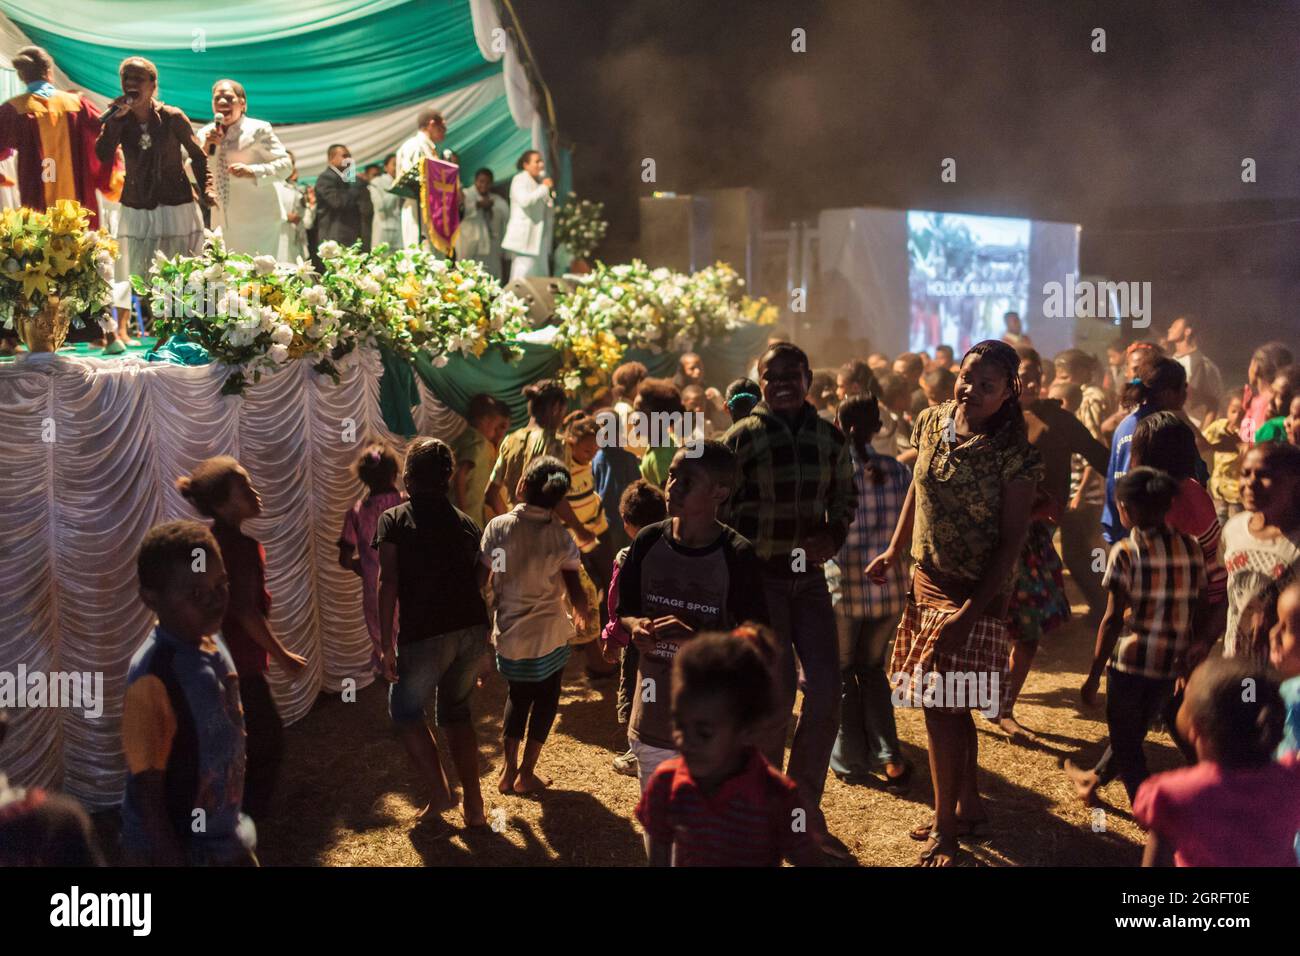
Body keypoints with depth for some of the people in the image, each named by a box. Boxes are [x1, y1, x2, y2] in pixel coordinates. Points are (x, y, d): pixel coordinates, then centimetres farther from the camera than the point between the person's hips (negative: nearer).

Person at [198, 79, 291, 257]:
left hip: (257, 221, -4)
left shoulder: (258, 129, -4)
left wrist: (251, 171, -21)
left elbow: (285, 164, -7)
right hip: (222, 223, 4)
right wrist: (206, 148, -7)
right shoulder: (204, 134, 11)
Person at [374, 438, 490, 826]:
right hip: (472, 630, 5)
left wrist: (387, 645, -8)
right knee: (456, 712, 22)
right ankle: (473, 805, 20)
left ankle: (439, 792, 11)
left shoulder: (393, 520, 1)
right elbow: (481, 581, 14)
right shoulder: (466, 523, 14)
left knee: (405, 709, 20)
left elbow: (388, 583, -9)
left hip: (425, 634, -4)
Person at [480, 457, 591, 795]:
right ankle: (526, 773, 23)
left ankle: (509, 770, 23)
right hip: (548, 634, -2)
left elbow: (480, 578, -8)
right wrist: (582, 615, 8)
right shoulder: (561, 538, -13)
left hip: (507, 633, 2)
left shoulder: (497, 526, -11)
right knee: (545, 700, 19)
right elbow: (576, 593, -13)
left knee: (518, 696, 24)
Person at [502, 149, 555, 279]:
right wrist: (544, 187, -15)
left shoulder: (540, 181, 20)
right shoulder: (520, 180, -5)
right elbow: (524, 200, -24)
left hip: (539, 237, 9)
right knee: (523, 276, -12)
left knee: (540, 278, 5)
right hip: (525, 238, -8)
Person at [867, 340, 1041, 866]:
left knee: (941, 706, -2)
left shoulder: (1014, 454, -18)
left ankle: (945, 827, 14)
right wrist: (894, 551, 7)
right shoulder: (932, 422, -1)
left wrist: (968, 611, -21)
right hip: (927, 580, 6)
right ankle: (968, 804, 35)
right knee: (951, 705, 17)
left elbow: (1012, 540, -17)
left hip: (975, 594, -6)